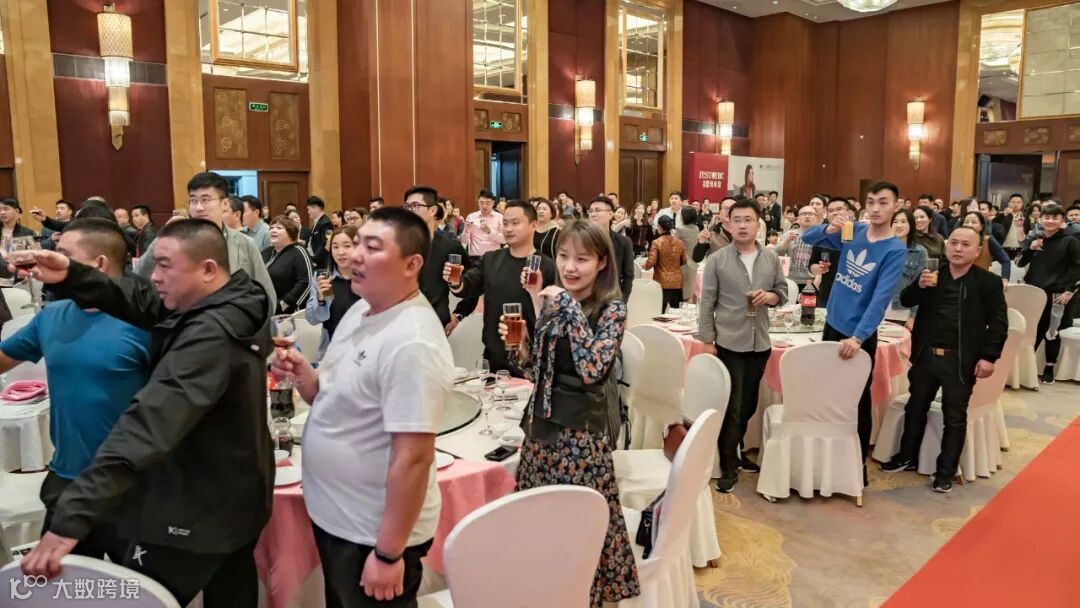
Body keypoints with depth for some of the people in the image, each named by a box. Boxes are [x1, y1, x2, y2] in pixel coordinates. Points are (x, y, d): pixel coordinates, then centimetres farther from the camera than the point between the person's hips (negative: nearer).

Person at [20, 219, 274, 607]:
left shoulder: (212, 335, -29)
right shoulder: (231, 306, -1)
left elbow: (151, 423, -39)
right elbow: (138, 300, 1)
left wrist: (72, 516, -43)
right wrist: (71, 277, -16)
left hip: (193, 515, -9)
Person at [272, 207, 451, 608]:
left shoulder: (411, 343, -27)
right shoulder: (359, 311, 2)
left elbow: (413, 458, -27)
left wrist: (389, 553, -22)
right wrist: (303, 376, -7)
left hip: (374, 534, -9)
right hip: (333, 516, 9)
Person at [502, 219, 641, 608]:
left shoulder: (612, 309, -11)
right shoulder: (552, 303, 7)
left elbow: (593, 369, -27)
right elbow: (537, 371, 12)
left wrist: (571, 309, -23)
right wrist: (517, 345, -6)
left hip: (581, 432, -6)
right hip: (543, 425, 7)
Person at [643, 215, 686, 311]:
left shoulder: (657, 242, -11)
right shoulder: (679, 242, 3)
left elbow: (651, 262, -13)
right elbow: (683, 261, 12)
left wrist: (644, 266, 8)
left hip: (662, 282, -4)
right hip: (677, 282, 4)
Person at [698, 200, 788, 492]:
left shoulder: (771, 258, 4)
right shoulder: (716, 260, -6)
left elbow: (783, 291, 11)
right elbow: (706, 303, -5)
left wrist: (770, 296, -12)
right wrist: (707, 339, -8)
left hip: (760, 343, 4)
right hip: (729, 343, -4)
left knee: (748, 404, 16)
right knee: (731, 406, 0)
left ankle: (735, 451, 35)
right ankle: (728, 466, 11)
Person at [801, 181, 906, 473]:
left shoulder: (895, 250, -15)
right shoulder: (853, 231, 1)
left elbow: (881, 298, -23)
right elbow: (808, 237, 2)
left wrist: (858, 337, -32)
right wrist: (828, 228, -20)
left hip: (861, 334, -6)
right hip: (832, 324, 6)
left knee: (858, 400, 6)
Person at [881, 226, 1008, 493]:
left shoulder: (989, 282, -3)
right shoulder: (932, 273, 7)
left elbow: (999, 323, -5)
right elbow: (905, 301, 7)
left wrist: (989, 356, -12)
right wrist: (919, 286, -13)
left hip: (961, 361, -3)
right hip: (926, 355, 4)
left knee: (954, 418, 6)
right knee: (915, 409, 15)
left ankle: (946, 471, 18)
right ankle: (907, 457, 32)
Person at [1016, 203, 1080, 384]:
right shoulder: (1034, 238, 8)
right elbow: (1020, 263, 8)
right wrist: (1030, 249, -8)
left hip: (1056, 295, -2)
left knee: (1052, 332, 4)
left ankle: (1049, 368, 14)